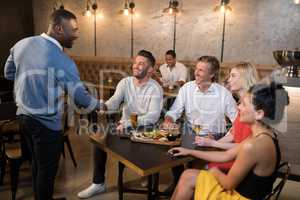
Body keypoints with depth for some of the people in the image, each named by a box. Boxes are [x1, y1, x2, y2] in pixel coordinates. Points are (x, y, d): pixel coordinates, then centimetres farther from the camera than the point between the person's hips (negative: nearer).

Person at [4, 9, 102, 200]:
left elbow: (9, 73, 13)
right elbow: (80, 97, -15)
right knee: (47, 170, 12)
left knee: (37, 164, 24)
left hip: (24, 117, 8)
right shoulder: (64, 61, -21)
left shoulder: (22, 44, -1)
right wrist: (100, 104, 3)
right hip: (46, 124, -8)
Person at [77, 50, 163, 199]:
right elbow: (114, 102, -15)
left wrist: (128, 124, -40)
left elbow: (153, 116, -27)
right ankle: (98, 183, 4)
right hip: (125, 125, 4)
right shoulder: (125, 82, 0)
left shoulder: (155, 88, -14)